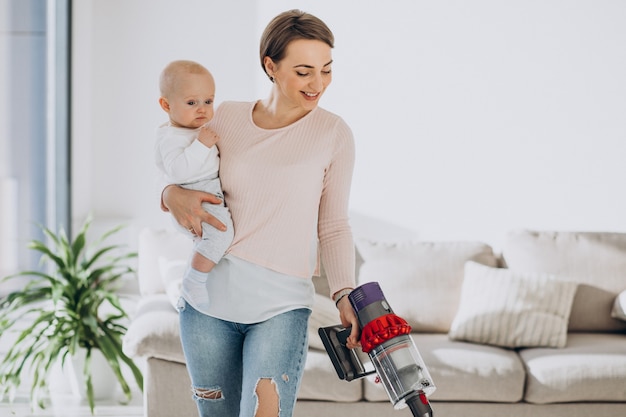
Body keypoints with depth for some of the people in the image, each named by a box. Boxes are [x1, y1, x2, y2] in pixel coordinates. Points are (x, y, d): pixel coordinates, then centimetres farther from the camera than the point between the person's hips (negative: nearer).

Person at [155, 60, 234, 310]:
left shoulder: (202, 131, 17)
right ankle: (194, 281, -24)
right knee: (220, 231, -32)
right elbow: (178, 170, -31)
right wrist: (201, 145, -29)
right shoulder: (170, 138, -13)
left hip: (212, 200, 10)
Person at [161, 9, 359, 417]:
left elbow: (334, 227, 3)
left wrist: (345, 295, -9)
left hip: (280, 307, -2)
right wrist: (173, 195, -10)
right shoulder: (226, 117, 3)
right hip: (207, 301, 3)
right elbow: (183, 175, 14)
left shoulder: (334, 134, -1)